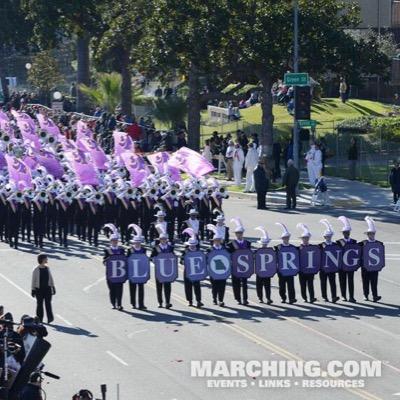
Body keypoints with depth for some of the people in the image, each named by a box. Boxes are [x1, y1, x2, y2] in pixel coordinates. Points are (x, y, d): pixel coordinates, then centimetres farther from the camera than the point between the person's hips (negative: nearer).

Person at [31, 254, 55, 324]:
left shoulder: (47, 268, 6)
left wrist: (53, 287, 12)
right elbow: (33, 280, -3)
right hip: (39, 289, -2)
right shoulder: (36, 270, -8)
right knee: (39, 304, 6)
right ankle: (39, 319, 16)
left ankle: (50, 318, -4)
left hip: (47, 289, 2)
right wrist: (33, 290, -4)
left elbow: (51, 278, 13)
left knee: (48, 303, -5)